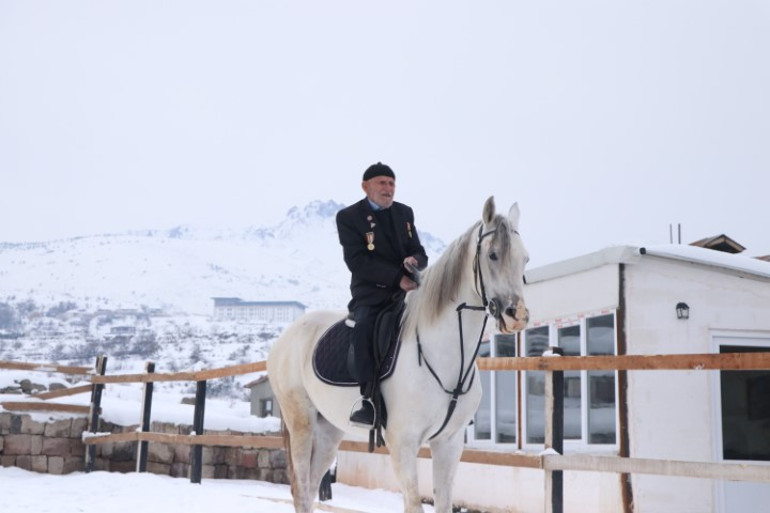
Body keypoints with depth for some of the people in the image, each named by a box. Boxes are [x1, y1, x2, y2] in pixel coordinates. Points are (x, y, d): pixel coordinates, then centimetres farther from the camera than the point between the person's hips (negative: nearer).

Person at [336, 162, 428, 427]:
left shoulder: (404, 213, 16)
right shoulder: (348, 217, 0)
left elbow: (420, 253, 13)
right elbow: (358, 262, -12)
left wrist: (414, 261, -14)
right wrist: (397, 277, -22)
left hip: (407, 287, 5)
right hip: (370, 293, -5)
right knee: (364, 325, -34)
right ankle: (368, 397, -35)